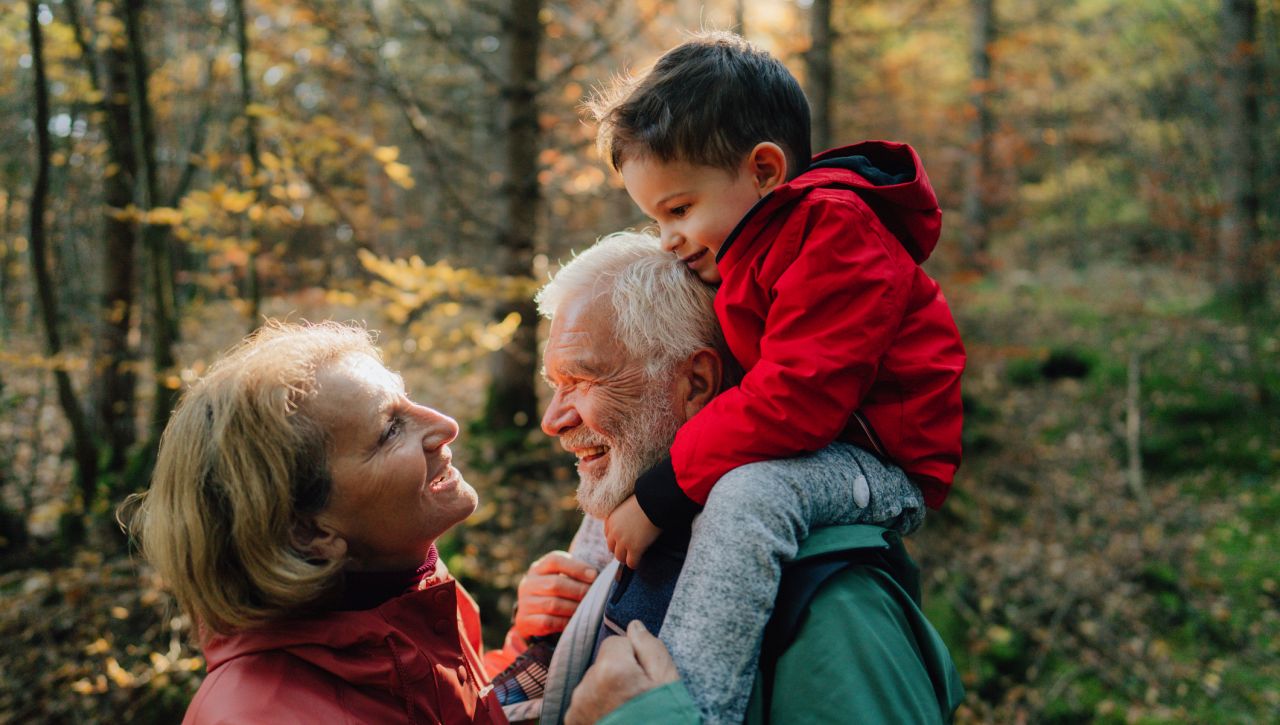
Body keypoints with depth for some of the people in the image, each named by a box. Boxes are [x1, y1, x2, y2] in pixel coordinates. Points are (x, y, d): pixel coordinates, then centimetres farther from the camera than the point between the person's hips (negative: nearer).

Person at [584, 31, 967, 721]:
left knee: (746, 499, -39)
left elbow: (792, 401, -29)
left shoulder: (833, 233, -20)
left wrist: (659, 496, -26)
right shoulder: (747, 252, 12)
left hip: (882, 468, -11)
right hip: (813, 451, 11)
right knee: (617, 497, 13)